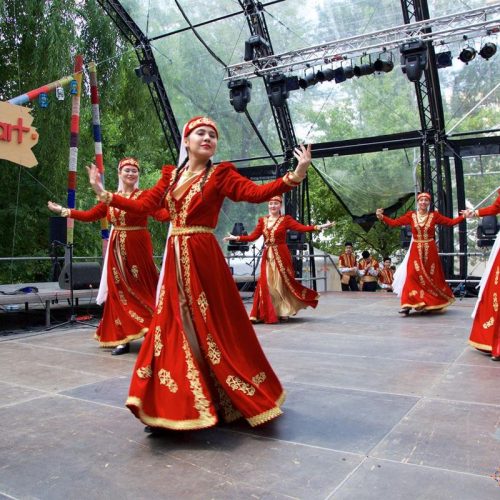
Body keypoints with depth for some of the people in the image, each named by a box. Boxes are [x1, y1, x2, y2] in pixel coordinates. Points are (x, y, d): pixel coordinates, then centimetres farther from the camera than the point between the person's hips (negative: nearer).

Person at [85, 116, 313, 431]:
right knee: (174, 329, 8)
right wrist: (105, 194, 14)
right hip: (175, 261, 5)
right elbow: (144, 206, 12)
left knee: (213, 329, 1)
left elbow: (256, 192, -15)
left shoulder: (220, 174, -1)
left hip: (204, 259, -5)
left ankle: (231, 402, 19)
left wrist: (295, 176, -28)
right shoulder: (171, 175, 14)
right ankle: (173, 407, 20)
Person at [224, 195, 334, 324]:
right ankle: (262, 314, 4)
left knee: (283, 283, 3)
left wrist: (319, 227, -22)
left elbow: (302, 228, -11)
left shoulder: (286, 219, -2)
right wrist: (236, 238, 5)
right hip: (268, 256, 3)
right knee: (265, 284, 0)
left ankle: (283, 312, 17)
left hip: (281, 255, -3)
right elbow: (253, 236, 7)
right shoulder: (262, 220, 8)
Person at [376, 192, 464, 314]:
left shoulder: (434, 215, 0)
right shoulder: (411, 215, 0)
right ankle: (408, 304, -11)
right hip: (415, 251, 0)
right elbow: (394, 222, -3)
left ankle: (433, 304, 27)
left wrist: (463, 216, -10)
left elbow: (451, 222, 0)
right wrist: (381, 217, -14)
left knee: (432, 277, 9)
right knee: (412, 276, -10)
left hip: (430, 251, 0)